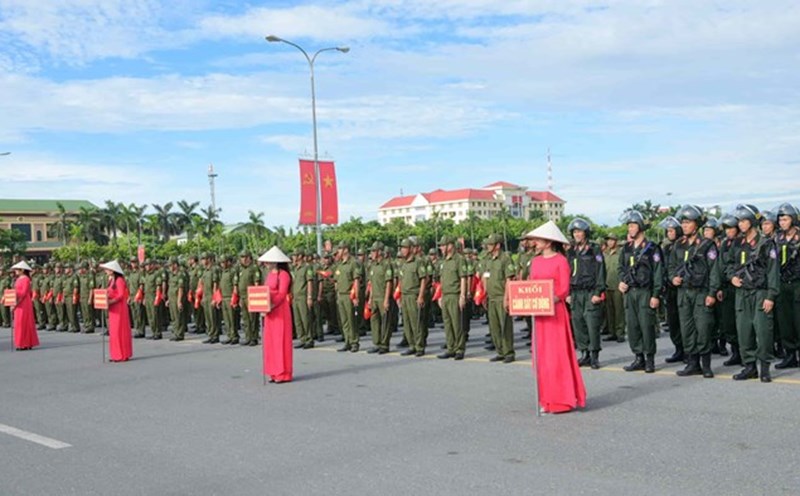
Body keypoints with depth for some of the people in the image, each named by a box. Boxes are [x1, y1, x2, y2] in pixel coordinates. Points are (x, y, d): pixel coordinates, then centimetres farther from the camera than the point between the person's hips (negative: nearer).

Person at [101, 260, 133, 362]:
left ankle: (123, 355, 0)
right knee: (113, 331, 10)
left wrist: (111, 301, -25)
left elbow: (121, 295, -18)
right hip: (113, 309, 9)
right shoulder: (111, 280, 15)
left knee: (119, 331, -5)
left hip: (119, 308, -9)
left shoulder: (119, 280, -12)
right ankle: (116, 355, 16)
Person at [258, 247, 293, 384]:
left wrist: (272, 305, -23)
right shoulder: (269, 274, 16)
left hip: (280, 310, -8)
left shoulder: (283, 274, -9)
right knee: (270, 341, 9)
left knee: (281, 340, -3)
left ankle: (283, 373, 3)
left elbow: (282, 294, -16)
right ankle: (274, 372, 15)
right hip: (270, 310, 8)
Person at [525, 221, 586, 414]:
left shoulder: (561, 261, -5)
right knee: (541, 356, 7)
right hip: (538, 313, 6)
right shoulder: (535, 261, 13)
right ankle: (547, 399, 14)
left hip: (555, 312, -6)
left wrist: (552, 300, -25)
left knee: (558, 355, -4)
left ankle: (563, 399, 4)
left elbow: (564, 289, -10)